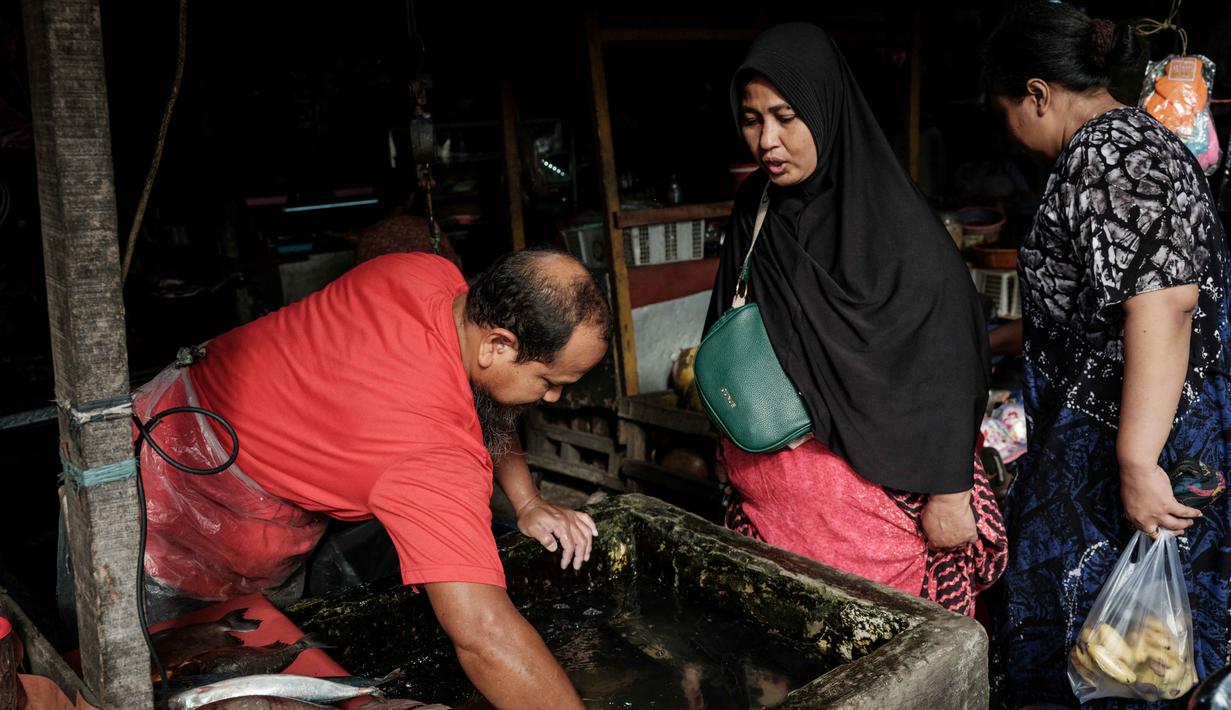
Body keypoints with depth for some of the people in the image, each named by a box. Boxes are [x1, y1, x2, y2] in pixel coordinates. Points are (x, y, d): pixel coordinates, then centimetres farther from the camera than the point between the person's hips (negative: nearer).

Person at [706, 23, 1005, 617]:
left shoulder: (894, 224, -11)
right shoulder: (753, 214, 7)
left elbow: (946, 364, -11)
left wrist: (947, 494, -11)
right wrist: (732, 460, 18)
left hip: (874, 495, -5)